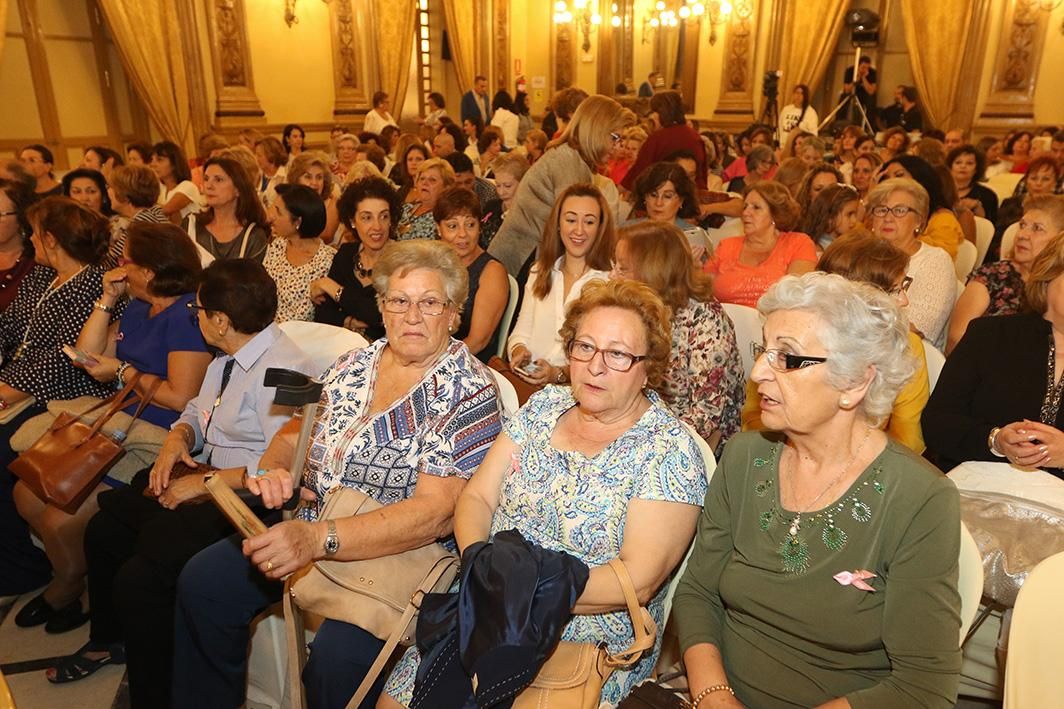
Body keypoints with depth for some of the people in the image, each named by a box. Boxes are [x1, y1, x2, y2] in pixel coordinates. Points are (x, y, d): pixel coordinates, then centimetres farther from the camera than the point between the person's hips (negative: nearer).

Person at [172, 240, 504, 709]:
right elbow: (296, 433, 17)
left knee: (336, 657, -29)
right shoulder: (354, 365, 7)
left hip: (402, 553, -6)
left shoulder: (469, 393, -15)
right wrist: (272, 469, -8)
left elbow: (434, 513, -23)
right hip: (309, 532, 7)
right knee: (203, 582, -3)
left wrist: (318, 539, -32)